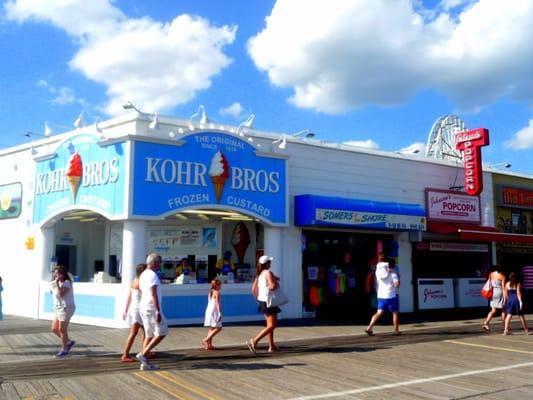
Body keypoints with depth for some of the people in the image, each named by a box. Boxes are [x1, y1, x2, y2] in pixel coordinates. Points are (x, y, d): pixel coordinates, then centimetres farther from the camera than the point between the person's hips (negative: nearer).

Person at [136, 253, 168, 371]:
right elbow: (154, 295, -21)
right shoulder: (153, 275, -14)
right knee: (162, 333, -3)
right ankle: (143, 354, -8)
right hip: (152, 308, -9)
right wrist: (158, 311, -23)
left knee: (149, 335, 11)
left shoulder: (143, 275, 15)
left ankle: (145, 363, 10)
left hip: (143, 308, 9)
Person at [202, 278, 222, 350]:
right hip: (214, 311, -9)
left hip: (208, 311, 9)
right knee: (218, 328, -5)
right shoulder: (217, 292, -10)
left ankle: (209, 344, 13)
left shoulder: (210, 292, 15)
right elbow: (217, 303, -16)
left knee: (212, 328, 15)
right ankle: (206, 340, -14)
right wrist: (219, 313, -17)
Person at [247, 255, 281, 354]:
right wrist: (277, 283, -8)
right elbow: (272, 286, -28)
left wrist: (258, 298, 19)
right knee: (272, 325, -6)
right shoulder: (268, 273, -15)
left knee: (270, 324, 18)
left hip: (262, 301, 9)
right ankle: (254, 341, -13)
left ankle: (271, 346, 23)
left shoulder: (259, 274, 10)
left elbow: (253, 289, 12)